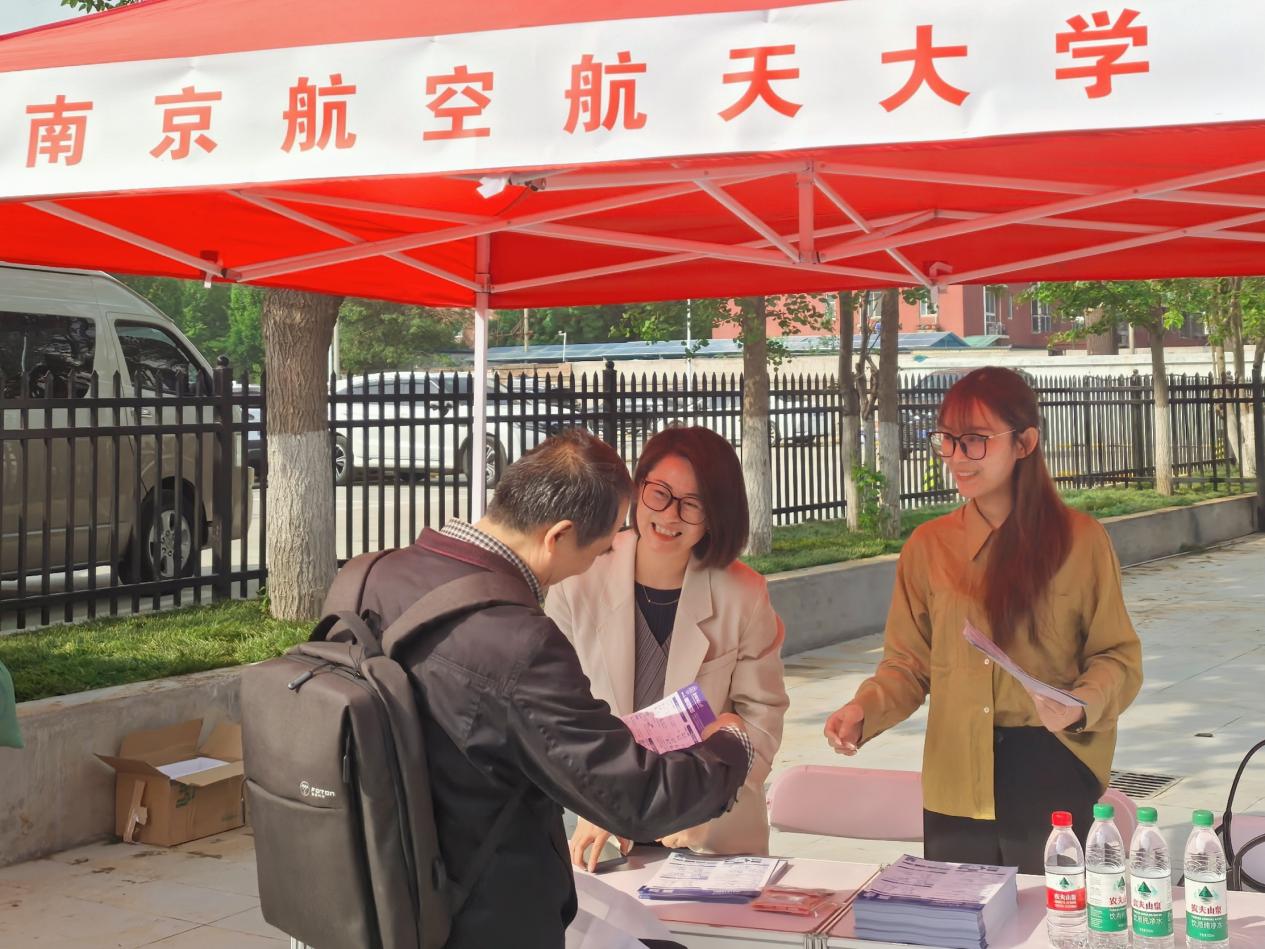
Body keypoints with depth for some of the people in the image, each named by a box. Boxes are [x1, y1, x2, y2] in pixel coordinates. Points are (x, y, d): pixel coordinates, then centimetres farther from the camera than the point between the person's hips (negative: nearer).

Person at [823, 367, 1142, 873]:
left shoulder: (1080, 539, -3)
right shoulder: (927, 546, 6)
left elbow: (1118, 657, 0)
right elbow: (908, 663, 9)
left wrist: (1081, 705, -19)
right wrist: (865, 709, -10)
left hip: (1052, 780, -2)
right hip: (955, 786, 3)